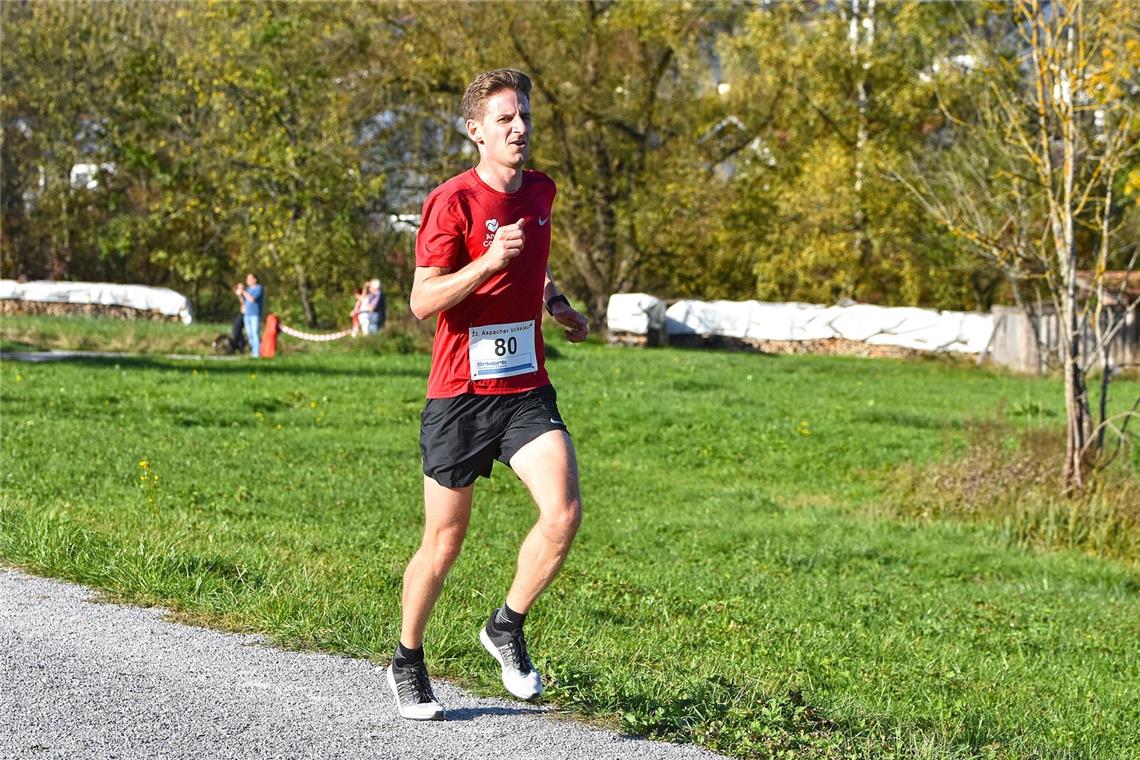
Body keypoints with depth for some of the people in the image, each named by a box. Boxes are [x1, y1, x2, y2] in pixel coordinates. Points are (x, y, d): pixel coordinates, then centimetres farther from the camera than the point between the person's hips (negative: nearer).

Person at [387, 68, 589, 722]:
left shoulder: (542, 191, 9)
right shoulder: (454, 201, -10)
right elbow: (422, 301, -16)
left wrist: (557, 303, 18)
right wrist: (490, 261, -26)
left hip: (527, 388, 4)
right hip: (459, 392, -4)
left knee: (564, 510, -18)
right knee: (445, 542, 5)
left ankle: (508, 628, 5)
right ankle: (408, 661, 27)